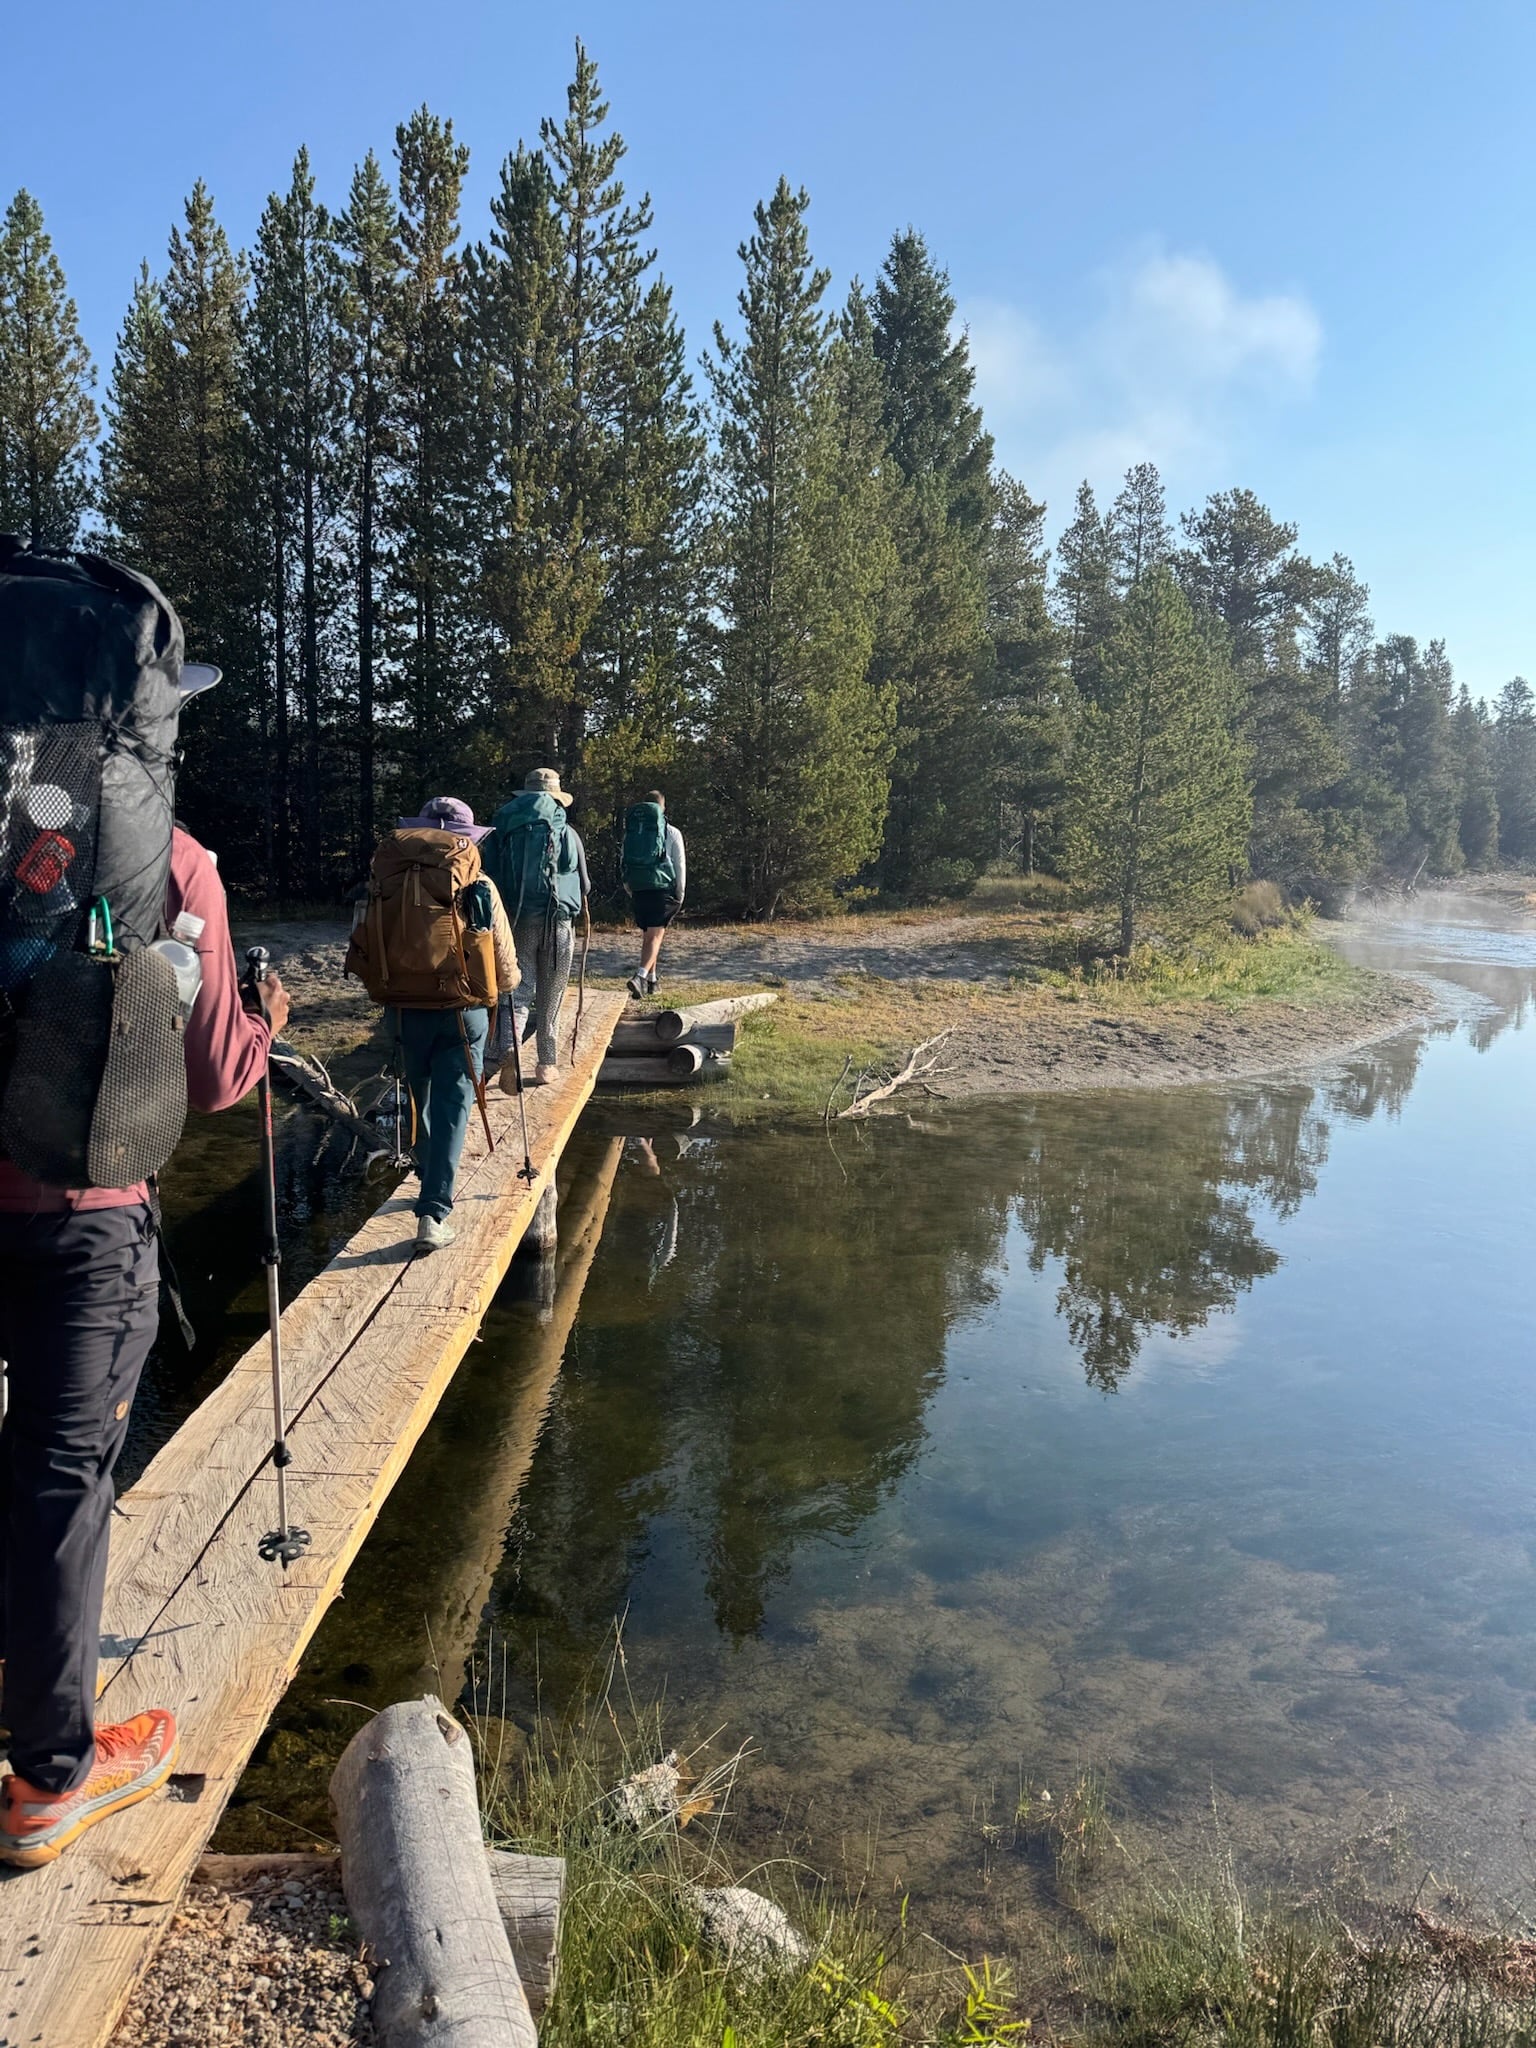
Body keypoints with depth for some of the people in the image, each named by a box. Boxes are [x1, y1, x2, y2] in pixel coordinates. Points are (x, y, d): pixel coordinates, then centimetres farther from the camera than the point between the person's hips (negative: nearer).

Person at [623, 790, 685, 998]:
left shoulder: (630, 831, 10)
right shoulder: (671, 833, 1)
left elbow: (625, 862, 13)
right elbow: (680, 865, 1)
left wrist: (629, 889, 21)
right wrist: (680, 893, 9)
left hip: (638, 888, 4)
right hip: (662, 887, -4)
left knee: (647, 935, 15)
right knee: (655, 935, -7)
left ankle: (651, 980, 19)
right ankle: (640, 976, -25)